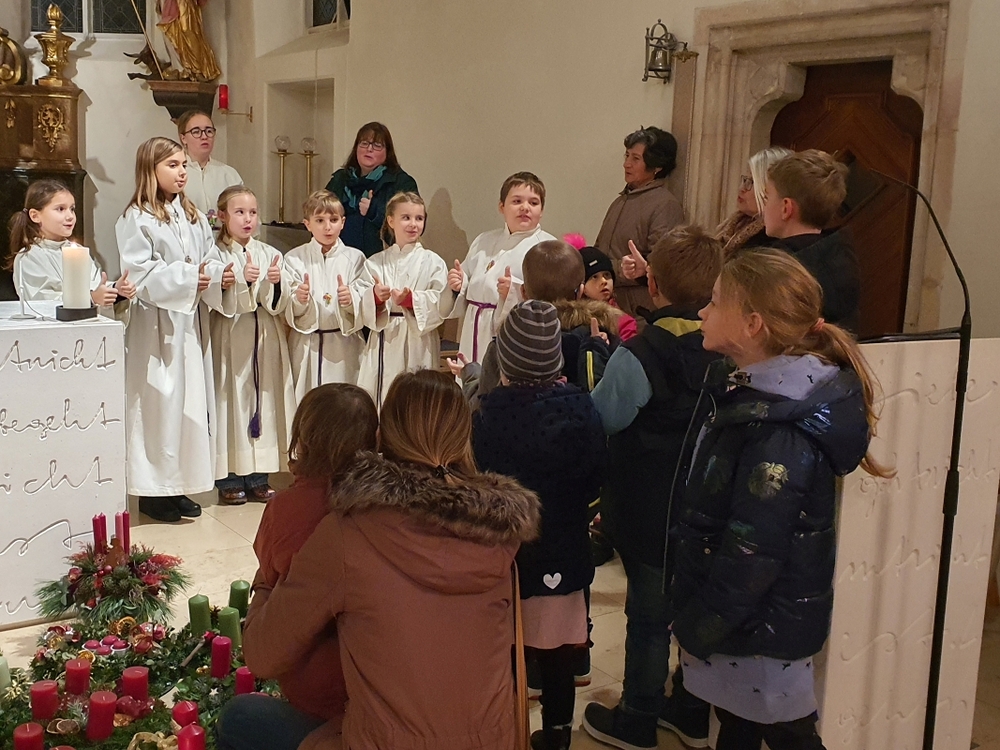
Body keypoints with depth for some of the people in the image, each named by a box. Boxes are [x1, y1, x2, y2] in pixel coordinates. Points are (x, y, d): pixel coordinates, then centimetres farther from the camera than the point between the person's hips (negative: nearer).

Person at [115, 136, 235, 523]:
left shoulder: (192, 215, 14)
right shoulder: (136, 219, -7)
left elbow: (210, 258, 10)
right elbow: (140, 273, -16)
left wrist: (222, 275, -10)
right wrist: (186, 278, -22)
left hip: (191, 321, 7)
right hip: (156, 325, -7)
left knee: (191, 399, 9)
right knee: (158, 401, -4)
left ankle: (178, 483, 20)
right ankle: (153, 490, 7)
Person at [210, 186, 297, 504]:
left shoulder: (270, 253, 9)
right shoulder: (216, 255, -2)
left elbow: (283, 301, 3)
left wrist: (277, 282, -16)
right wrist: (241, 279, -26)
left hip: (266, 338, 4)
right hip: (230, 338, -4)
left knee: (264, 399, 6)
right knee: (232, 399, -1)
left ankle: (257, 476, 16)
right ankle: (229, 478, 8)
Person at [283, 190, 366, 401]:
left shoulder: (354, 258, 5)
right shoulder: (294, 258, 4)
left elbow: (365, 308, 0)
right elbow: (287, 312, -2)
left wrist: (351, 301, -21)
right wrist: (299, 300, -23)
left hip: (344, 345, 0)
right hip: (306, 346, 0)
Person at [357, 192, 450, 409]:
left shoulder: (432, 262, 4)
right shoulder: (375, 263, 11)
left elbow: (443, 303, -7)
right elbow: (361, 304, 4)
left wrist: (411, 299, -20)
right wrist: (375, 296, -17)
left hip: (418, 344, -2)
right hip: (383, 344, 2)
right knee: (377, 398, 3)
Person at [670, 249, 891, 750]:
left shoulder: (778, 434, -30)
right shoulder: (769, 396, 1)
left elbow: (750, 556, -28)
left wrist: (696, 630, -16)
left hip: (761, 630, -9)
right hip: (745, 616, 9)